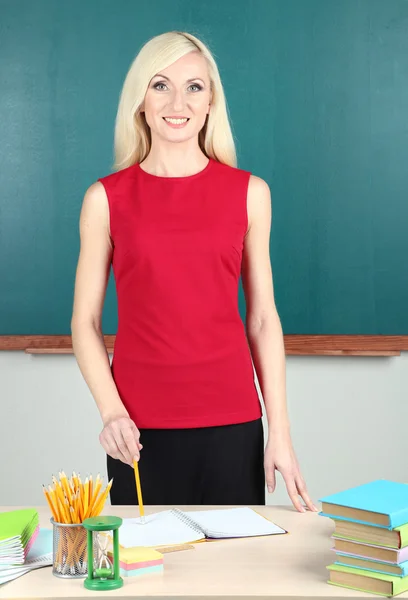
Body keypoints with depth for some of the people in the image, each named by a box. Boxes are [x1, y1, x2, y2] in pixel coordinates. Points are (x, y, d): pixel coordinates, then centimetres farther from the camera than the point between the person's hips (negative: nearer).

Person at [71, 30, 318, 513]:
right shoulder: (106, 198, 1)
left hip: (232, 422, 1)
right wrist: (111, 412, -12)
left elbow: (263, 319, 6)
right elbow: (85, 322, 2)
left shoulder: (249, 193, 4)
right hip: (139, 428, 0)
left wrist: (279, 431, 2)